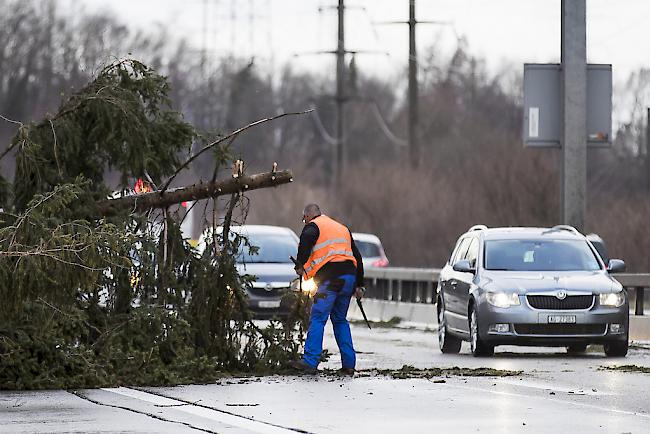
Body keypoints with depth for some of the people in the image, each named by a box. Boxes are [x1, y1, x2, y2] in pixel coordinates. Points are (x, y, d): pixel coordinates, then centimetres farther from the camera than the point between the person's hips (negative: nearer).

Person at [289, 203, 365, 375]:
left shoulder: (313, 226, 7)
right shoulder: (342, 229, 28)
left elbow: (307, 239, -18)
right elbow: (357, 256, 28)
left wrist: (300, 265, -8)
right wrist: (359, 285, 29)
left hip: (330, 277, -7)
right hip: (350, 276, 7)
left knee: (317, 319, -8)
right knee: (340, 320, 17)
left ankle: (310, 362, -17)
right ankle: (348, 364, 12)